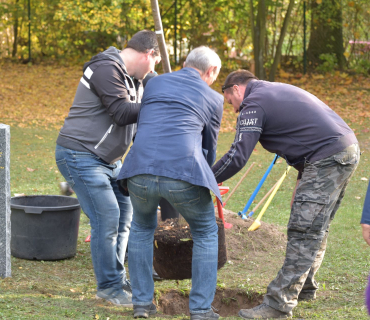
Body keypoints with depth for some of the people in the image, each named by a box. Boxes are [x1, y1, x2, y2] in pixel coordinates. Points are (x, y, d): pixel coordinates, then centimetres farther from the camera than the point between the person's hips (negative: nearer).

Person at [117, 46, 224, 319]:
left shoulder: (155, 83, 25)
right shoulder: (212, 98, 18)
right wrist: (203, 181, 47)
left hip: (140, 172, 3)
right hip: (185, 173, -2)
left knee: (142, 229, 30)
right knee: (205, 234, 21)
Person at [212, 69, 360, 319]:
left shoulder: (254, 104, -4)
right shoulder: (278, 90, 25)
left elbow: (237, 157, -13)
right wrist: (303, 181, 26)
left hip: (327, 158, -10)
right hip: (349, 147, 10)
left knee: (304, 233, -9)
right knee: (316, 228, 18)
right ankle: (304, 288, 28)